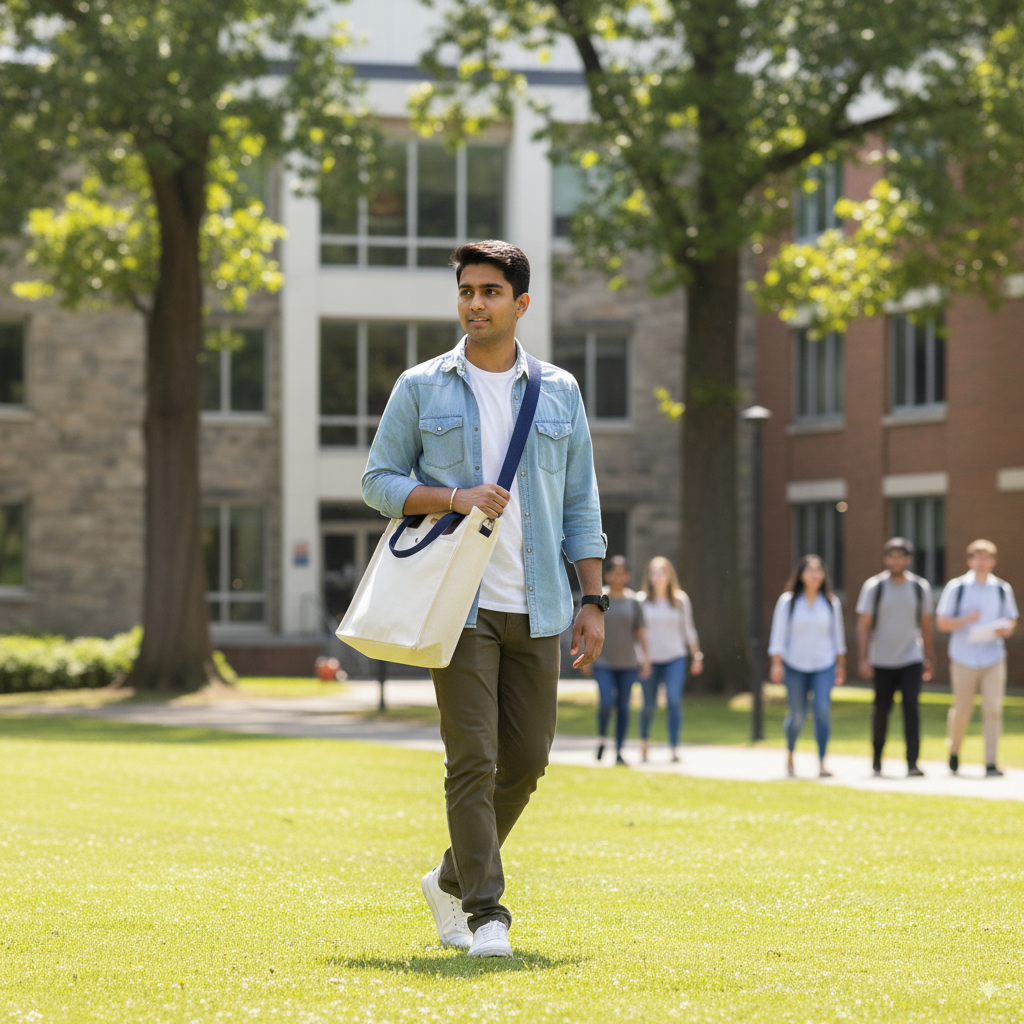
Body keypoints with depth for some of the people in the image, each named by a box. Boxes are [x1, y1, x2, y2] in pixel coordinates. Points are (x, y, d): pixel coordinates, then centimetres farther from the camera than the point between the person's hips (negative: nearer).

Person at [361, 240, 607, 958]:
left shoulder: (560, 392, 11)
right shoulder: (422, 388, 4)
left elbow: (581, 504, 12)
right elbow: (379, 481, 4)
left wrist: (594, 600, 5)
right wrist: (454, 499, -14)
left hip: (536, 607, 3)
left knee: (527, 759, 5)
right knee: (473, 759, -9)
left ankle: (453, 880, 24)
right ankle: (486, 912, -6)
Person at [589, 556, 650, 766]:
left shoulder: (633, 601, 4)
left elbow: (640, 631, 6)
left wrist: (645, 658, -1)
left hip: (627, 662, 2)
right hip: (603, 662, -2)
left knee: (623, 706, 1)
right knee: (606, 702, -16)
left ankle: (619, 751, 8)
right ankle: (602, 738, 9)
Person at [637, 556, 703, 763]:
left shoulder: (680, 599, 4)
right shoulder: (642, 600, 0)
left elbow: (688, 629, 11)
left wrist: (697, 656, 13)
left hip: (675, 658, 0)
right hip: (650, 660, 0)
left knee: (674, 700, -16)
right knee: (649, 705, 6)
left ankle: (674, 748, -17)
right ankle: (644, 740, 34)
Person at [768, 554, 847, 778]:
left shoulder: (831, 603, 2)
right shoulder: (788, 602, -3)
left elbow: (837, 634, 10)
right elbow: (778, 634, -3)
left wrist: (841, 665, 10)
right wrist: (776, 664, -9)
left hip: (824, 666, 1)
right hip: (795, 666, -1)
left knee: (823, 709, -16)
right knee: (797, 716, 5)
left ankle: (821, 763, -15)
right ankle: (790, 755, 33)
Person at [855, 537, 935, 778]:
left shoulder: (920, 587, 3)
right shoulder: (874, 587, -3)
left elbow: (926, 625, 11)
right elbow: (863, 625, -4)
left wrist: (929, 659, 11)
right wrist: (863, 660, -11)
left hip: (911, 660, 0)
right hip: (882, 661, 0)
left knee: (911, 708, -12)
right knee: (881, 710, 8)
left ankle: (912, 763, -15)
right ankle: (876, 757, 28)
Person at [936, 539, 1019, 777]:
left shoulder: (1002, 589, 8)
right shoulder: (956, 588, 0)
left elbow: (1011, 621, 15)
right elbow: (942, 622, 0)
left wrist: (1006, 628, -8)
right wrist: (966, 619, -17)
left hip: (994, 658, 1)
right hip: (964, 657, -1)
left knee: (993, 710, -9)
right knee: (962, 710, 4)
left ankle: (991, 762, -8)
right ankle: (954, 751, 30)